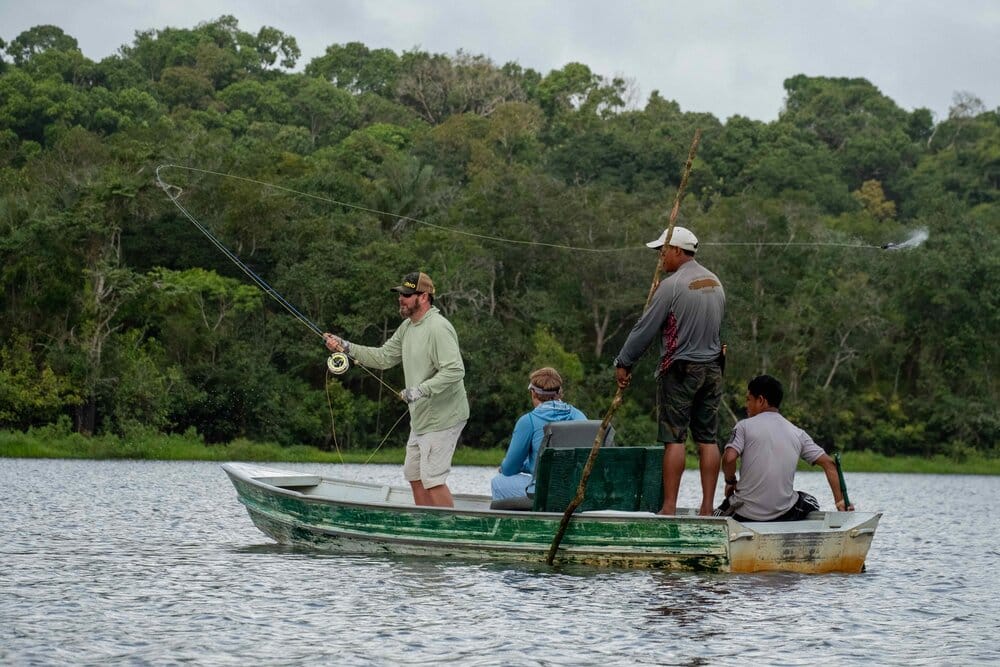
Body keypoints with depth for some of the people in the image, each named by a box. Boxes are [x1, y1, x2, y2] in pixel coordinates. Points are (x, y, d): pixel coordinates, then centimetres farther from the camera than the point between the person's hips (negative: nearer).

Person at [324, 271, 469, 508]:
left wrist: (420, 391, -28)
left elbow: (455, 371, -28)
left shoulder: (439, 328, -21)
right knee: (414, 475, 15)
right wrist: (346, 347, 2)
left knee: (432, 480, -10)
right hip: (421, 418, 10)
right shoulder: (408, 327, 11)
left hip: (442, 418, -10)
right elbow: (384, 357, 11)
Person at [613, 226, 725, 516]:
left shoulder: (672, 286, -13)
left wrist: (623, 363, -1)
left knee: (674, 438, -5)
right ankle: (707, 506, 5)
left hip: (679, 370, -6)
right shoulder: (715, 282, 10)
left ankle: (669, 506, -7)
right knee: (708, 438, 6)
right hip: (712, 369, 6)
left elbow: (646, 328, -10)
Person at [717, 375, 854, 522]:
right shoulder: (798, 433, 7)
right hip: (783, 515, 1)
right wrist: (840, 501, 8)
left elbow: (729, 459, -18)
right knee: (811, 503, 32)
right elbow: (829, 463, 4)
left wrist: (730, 482, 2)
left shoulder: (744, 426, -3)